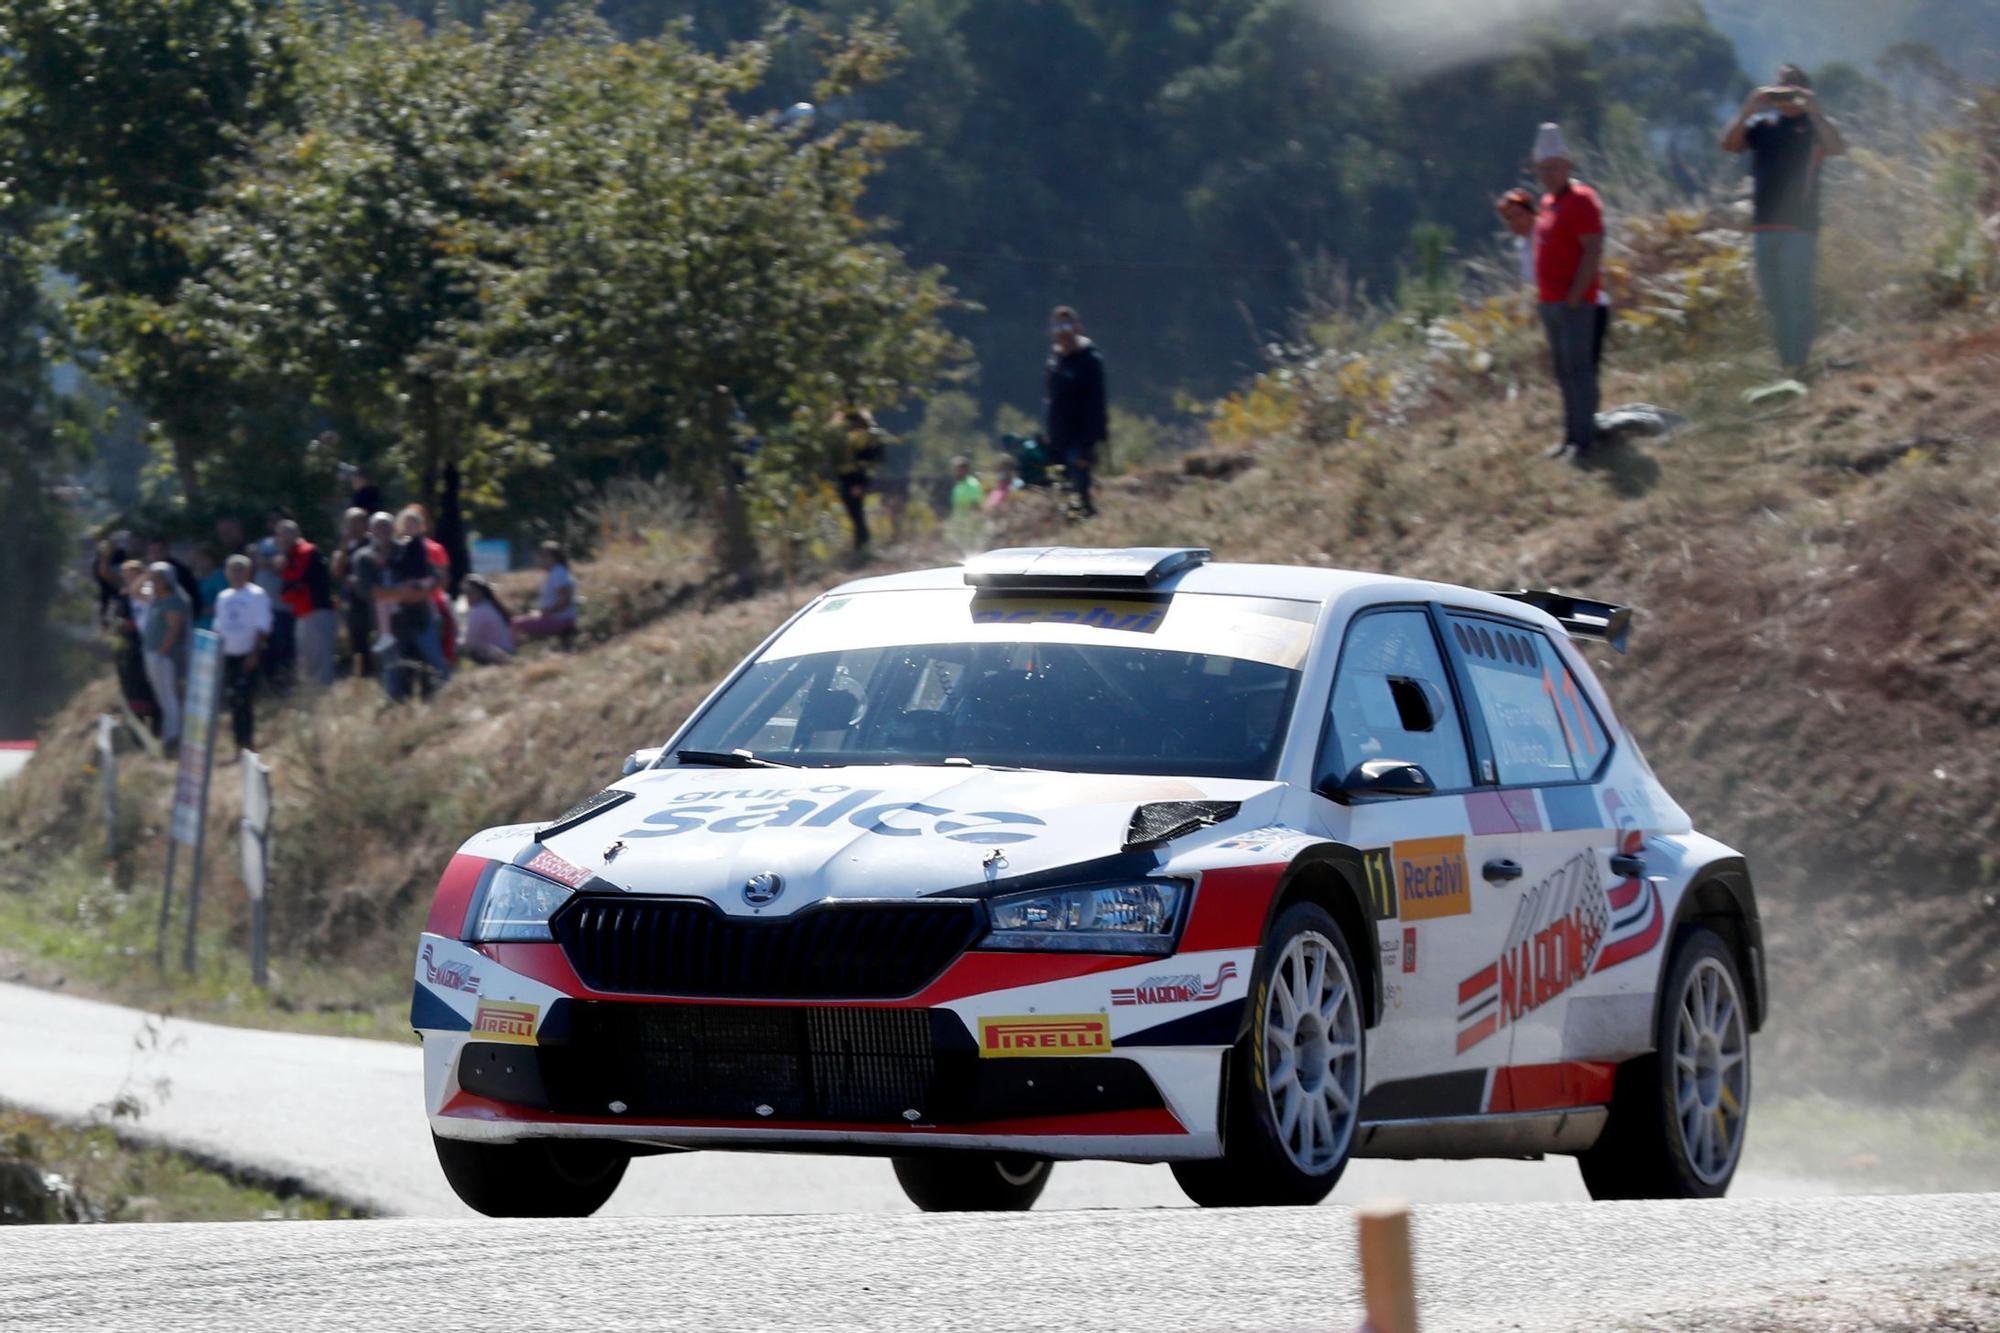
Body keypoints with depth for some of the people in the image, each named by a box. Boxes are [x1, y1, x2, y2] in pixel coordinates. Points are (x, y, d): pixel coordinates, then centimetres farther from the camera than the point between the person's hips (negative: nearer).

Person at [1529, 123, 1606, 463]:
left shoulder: (1581, 200, -10)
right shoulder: (1548, 202, 17)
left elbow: (1593, 250, -16)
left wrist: (1576, 295, -19)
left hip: (1573, 302, -9)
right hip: (1550, 302, 9)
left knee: (1578, 369, -9)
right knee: (1564, 372, 11)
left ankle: (1583, 439, -9)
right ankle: (1571, 436, 16)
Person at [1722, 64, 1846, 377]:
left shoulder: (1814, 125, 3)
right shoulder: (1762, 124, 12)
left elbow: (1837, 148, -16)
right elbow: (1729, 143, -1)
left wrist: (1813, 110, -22)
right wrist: (1748, 110, -12)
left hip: (1799, 225, -5)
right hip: (1764, 224, 5)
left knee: (1798, 299, -10)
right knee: (1774, 301, 9)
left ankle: (1798, 366, -11)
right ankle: (1786, 365, 15)